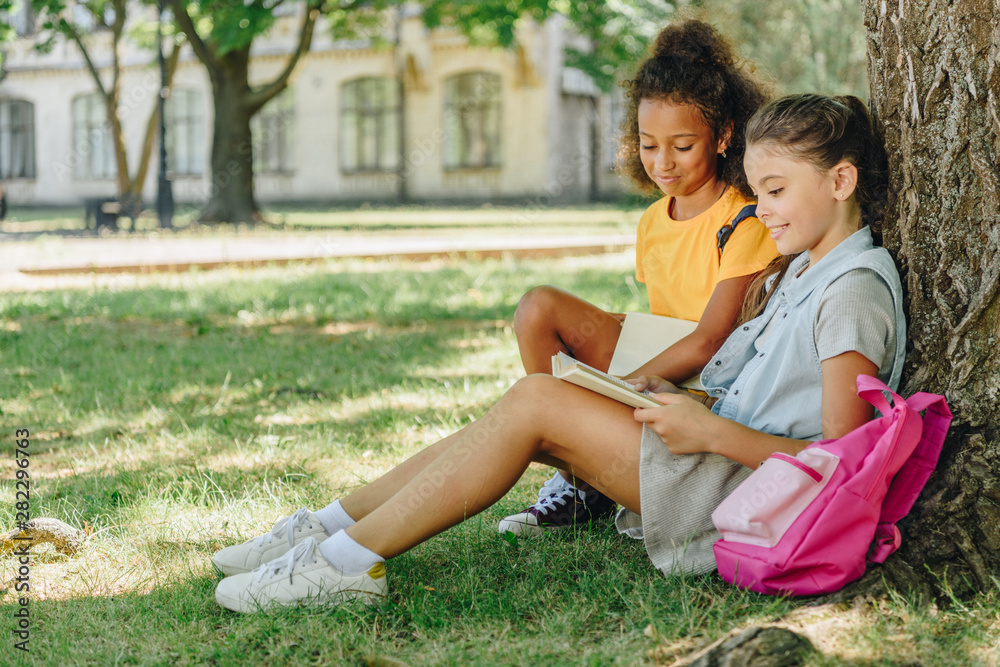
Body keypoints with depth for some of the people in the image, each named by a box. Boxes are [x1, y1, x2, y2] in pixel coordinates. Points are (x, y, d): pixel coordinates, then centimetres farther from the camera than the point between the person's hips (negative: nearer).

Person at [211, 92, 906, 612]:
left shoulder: (855, 289, -13)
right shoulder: (800, 271, 18)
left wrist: (712, 432, -22)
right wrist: (677, 396, 2)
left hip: (740, 489, -10)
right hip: (718, 459, 10)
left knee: (536, 401, -20)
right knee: (530, 412, -3)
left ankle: (349, 561, -18)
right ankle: (331, 527, -2)